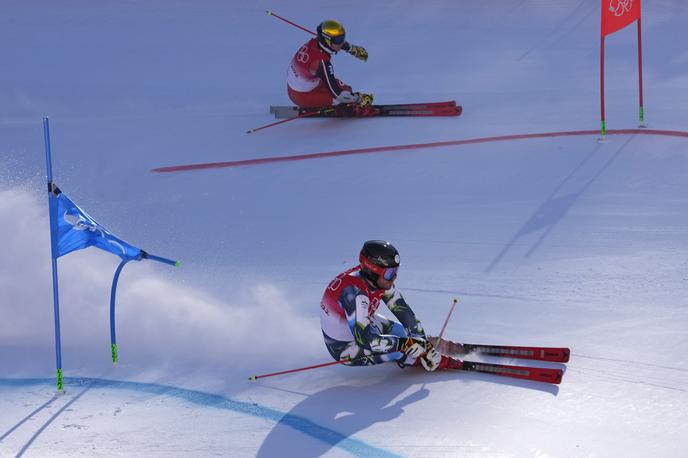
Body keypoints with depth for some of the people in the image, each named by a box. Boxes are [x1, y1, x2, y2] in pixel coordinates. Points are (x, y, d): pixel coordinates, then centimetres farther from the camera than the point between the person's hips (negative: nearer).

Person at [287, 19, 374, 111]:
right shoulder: (321, 62, -34)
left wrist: (354, 49, 27)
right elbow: (337, 93, -30)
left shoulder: (314, 42, -11)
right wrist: (359, 99, -21)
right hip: (303, 97, -9)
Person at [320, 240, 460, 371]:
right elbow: (364, 339, -39)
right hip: (344, 348, -8)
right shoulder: (354, 292, -37)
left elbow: (403, 311, -8)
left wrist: (422, 342, -14)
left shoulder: (380, 279, -13)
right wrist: (406, 344, -35)